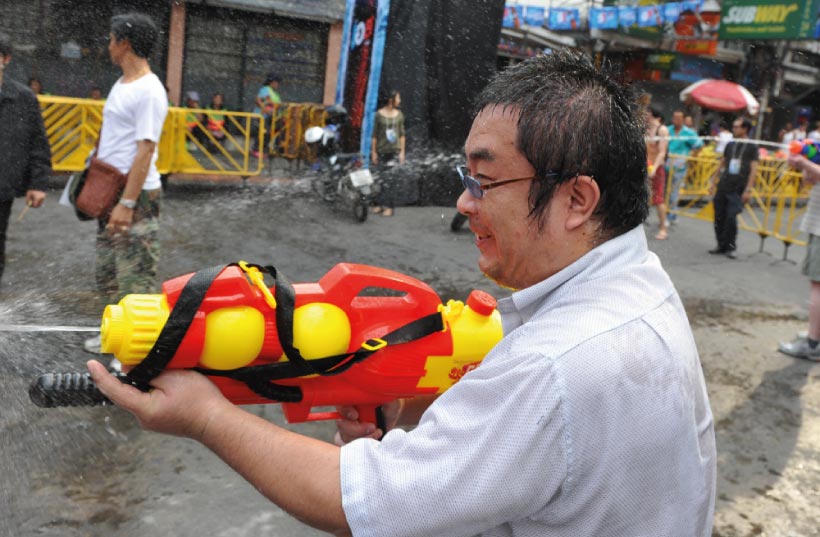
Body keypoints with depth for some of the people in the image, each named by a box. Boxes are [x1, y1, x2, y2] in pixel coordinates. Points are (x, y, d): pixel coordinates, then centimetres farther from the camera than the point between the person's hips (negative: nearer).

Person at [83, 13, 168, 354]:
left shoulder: (149, 92, -17)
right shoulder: (122, 84, 13)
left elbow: (145, 150, -21)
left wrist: (128, 203, -23)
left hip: (137, 196, -10)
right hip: (110, 190, 10)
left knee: (136, 274, -4)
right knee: (108, 270, 17)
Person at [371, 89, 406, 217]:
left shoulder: (399, 114, 4)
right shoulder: (379, 114, -2)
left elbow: (402, 134, 7)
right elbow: (374, 134, 0)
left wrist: (402, 151, 3)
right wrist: (373, 152, -2)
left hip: (394, 150, 0)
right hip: (381, 150, 0)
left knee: (389, 178, -6)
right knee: (384, 178, 6)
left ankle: (389, 206, -2)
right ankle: (381, 204, 19)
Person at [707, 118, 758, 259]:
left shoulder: (752, 147, -2)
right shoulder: (730, 145, 12)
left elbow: (753, 170, -7)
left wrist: (748, 189, -13)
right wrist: (712, 181, 15)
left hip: (738, 189, -5)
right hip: (723, 186, 5)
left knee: (731, 217, -13)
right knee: (719, 217, 5)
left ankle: (730, 247, 1)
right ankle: (721, 246, 18)